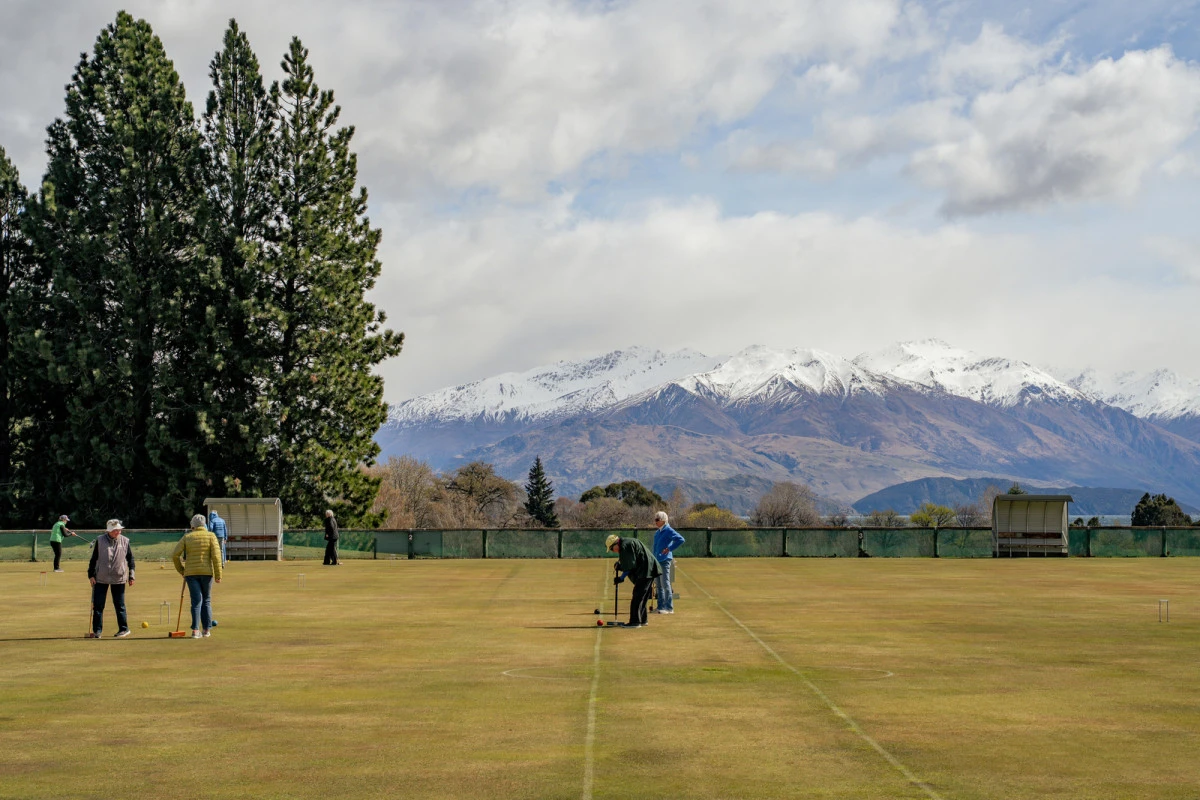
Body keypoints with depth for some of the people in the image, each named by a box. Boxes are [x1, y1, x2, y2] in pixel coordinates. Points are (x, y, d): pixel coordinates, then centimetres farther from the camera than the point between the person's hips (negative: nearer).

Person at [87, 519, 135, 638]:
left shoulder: (125, 541, 0)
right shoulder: (100, 541, -1)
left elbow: (130, 559, 7)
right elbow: (94, 558, 4)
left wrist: (131, 576, 5)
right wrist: (91, 575, 1)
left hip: (119, 579, -1)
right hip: (101, 578, 1)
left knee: (119, 605, 5)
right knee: (97, 605, 1)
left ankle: (124, 629, 15)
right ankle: (97, 631, 9)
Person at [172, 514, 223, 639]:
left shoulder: (187, 537, 4)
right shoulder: (211, 536, 1)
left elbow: (175, 555, 0)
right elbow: (216, 556, -8)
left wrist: (181, 571, 11)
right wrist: (218, 574, -5)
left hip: (191, 572, 0)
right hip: (207, 572, 0)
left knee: (196, 601, 1)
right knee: (207, 600, 12)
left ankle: (195, 630, -9)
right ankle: (206, 630, 12)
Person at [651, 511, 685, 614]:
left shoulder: (668, 530, -11)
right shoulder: (657, 532, 15)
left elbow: (681, 539, -22)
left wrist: (669, 548, -20)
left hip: (665, 560, -9)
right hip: (657, 560, 9)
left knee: (665, 584, -9)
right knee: (659, 585, 12)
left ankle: (669, 607, -6)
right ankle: (660, 606, 19)